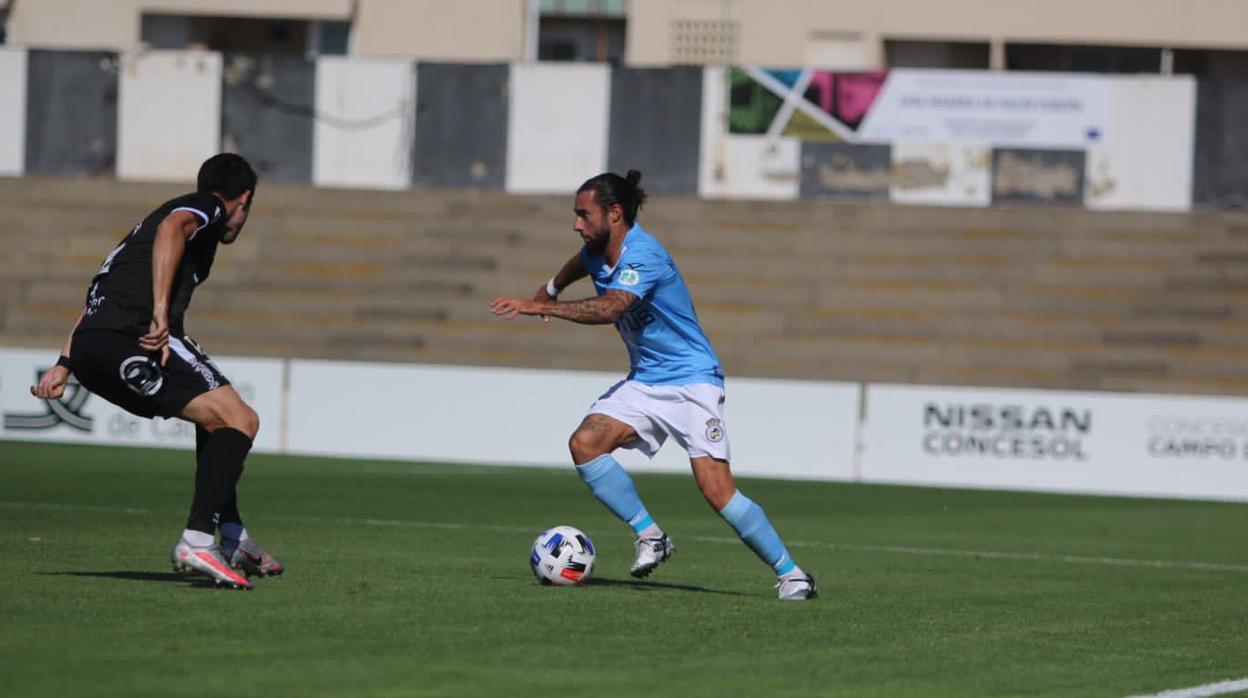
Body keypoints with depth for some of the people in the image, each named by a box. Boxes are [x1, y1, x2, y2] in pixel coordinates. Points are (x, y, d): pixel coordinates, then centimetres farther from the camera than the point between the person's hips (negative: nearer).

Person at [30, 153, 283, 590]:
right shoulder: (208, 208, 9)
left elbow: (99, 296, 35)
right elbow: (172, 229, -16)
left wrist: (64, 365, 33)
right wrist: (161, 310, -25)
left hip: (88, 349, 9)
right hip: (133, 339, -9)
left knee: (215, 418, 26)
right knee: (239, 420, -10)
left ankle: (233, 538, 24)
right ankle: (198, 541, -24)